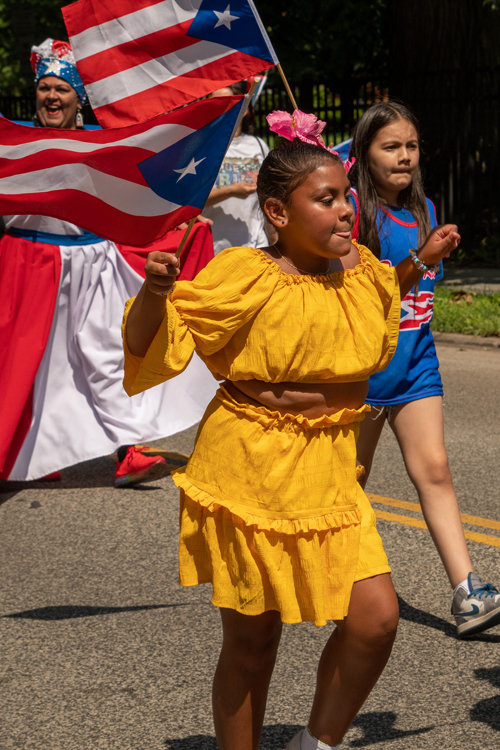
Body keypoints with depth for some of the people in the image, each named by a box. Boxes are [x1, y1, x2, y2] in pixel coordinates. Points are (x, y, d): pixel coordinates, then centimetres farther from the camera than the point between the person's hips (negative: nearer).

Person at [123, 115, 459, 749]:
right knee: (252, 638, 4)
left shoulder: (356, 268, 3)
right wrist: (154, 292, -32)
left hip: (327, 475, 5)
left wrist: (419, 263, 14)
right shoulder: (243, 276, -15)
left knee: (376, 616, -7)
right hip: (248, 470, -5)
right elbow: (144, 345, -11)